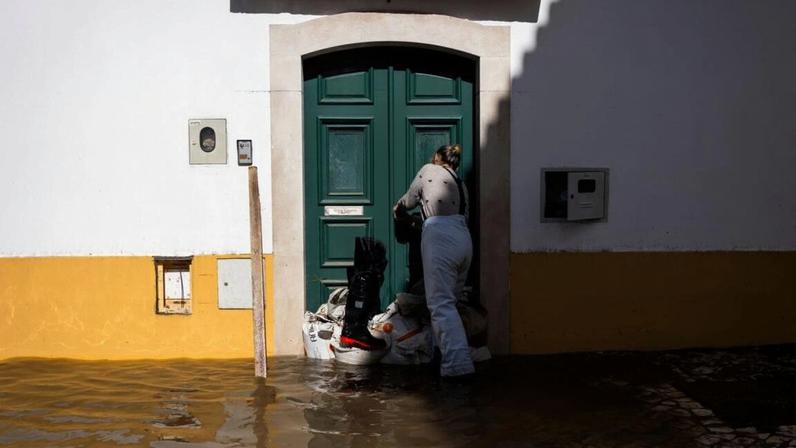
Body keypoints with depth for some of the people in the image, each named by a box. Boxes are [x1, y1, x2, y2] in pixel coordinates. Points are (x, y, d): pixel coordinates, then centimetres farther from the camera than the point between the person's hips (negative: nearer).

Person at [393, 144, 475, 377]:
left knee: (441, 303, -10)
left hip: (440, 235, -7)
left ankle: (457, 362, -18)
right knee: (450, 300, 15)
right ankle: (452, 355, 15)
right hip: (464, 237, 7)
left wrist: (398, 210, 42)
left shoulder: (429, 170, 13)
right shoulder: (461, 184, 28)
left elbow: (410, 200, 19)